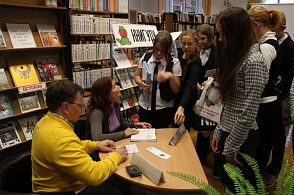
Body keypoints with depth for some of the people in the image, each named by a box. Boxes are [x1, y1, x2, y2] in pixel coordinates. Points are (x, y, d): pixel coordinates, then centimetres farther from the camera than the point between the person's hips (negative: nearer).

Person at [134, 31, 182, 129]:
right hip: (145, 105, 2)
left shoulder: (174, 63, -9)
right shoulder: (145, 58, -1)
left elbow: (176, 89, -7)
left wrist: (171, 76, -26)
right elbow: (137, 76, 12)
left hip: (163, 107, -2)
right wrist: (141, 83, -10)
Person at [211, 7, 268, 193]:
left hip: (241, 138, -8)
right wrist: (219, 132, 11)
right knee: (226, 181, 21)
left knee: (236, 186, 10)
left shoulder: (254, 62, -21)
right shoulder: (236, 56, 9)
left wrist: (231, 148, -15)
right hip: (228, 132, 8)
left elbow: (249, 113, -22)